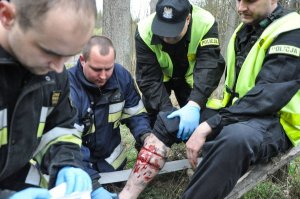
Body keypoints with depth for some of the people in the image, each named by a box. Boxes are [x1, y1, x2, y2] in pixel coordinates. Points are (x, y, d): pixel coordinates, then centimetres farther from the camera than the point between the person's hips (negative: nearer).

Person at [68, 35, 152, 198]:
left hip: (112, 159, 4)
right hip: (80, 165, -4)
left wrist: (146, 136, -26)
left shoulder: (122, 76, -14)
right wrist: (93, 186, -40)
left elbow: (136, 114, -4)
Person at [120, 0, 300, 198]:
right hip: (239, 112, 8)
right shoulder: (245, 29, 12)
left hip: (274, 121, -8)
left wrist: (208, 127, -28)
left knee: (234, 138, -42)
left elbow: (267, 96, -25)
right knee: (165, 120, 2)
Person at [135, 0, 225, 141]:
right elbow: (149, 78, -30)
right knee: (150, 113, -1)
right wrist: (167, 111, -41)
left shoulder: (205, 24, -34)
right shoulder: (145, 31, -32)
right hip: (159, 76, 0)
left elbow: (209, 67, -40)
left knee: (197, 120, -3)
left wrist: (194, 105, -54)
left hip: (190, 76, 0)